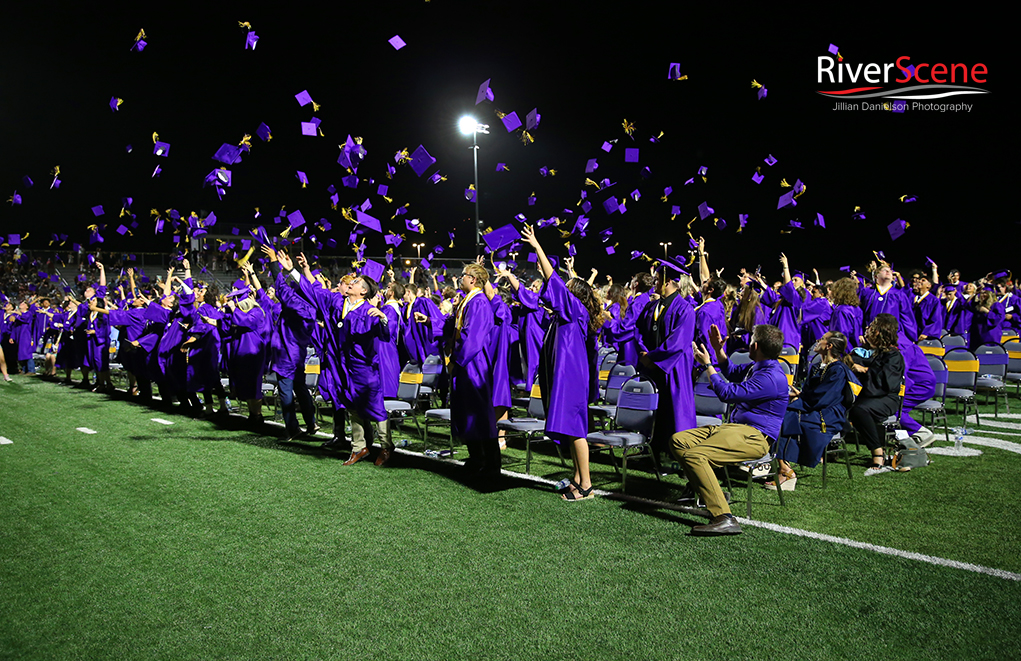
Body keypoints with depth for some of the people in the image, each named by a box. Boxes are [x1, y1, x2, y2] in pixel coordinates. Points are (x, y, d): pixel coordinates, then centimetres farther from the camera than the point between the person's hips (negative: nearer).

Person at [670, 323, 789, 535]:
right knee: (678, 440, 5)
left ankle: (724, 519, -33)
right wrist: (718, 350, 22)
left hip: (754, 437, -11)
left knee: (694, 455, -31)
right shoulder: (757, 367, 15)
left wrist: (707, 364, -9)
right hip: (735, 427, 11)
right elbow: (732, 373, 37)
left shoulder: (772, 378, -19)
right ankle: (703, 488, 15)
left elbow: (728, 393, -20)